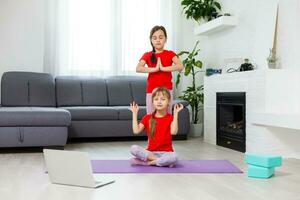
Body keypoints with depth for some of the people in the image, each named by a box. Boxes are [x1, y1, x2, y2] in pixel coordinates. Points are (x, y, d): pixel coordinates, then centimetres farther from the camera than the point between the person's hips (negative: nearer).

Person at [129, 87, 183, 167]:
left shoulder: (171, 118, 1)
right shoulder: (147, 118, 8)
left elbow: (173, 132, -19)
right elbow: (136, 131, -4)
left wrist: (175, 113, -19)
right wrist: (134, 113, -3)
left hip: (166, 152, -2)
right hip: (150, 152, 3)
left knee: (173, 157, -36)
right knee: (133, 148, -25)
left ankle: (148, 162, -19)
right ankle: (162, 161, -21)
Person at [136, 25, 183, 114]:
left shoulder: (170, 54, 3)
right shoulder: (147, 55, 5)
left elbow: (180, 66, -14)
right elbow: (138, 68, -11)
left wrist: (163, 68, -18)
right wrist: (155, 69, -18)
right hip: (151, 90, 1)